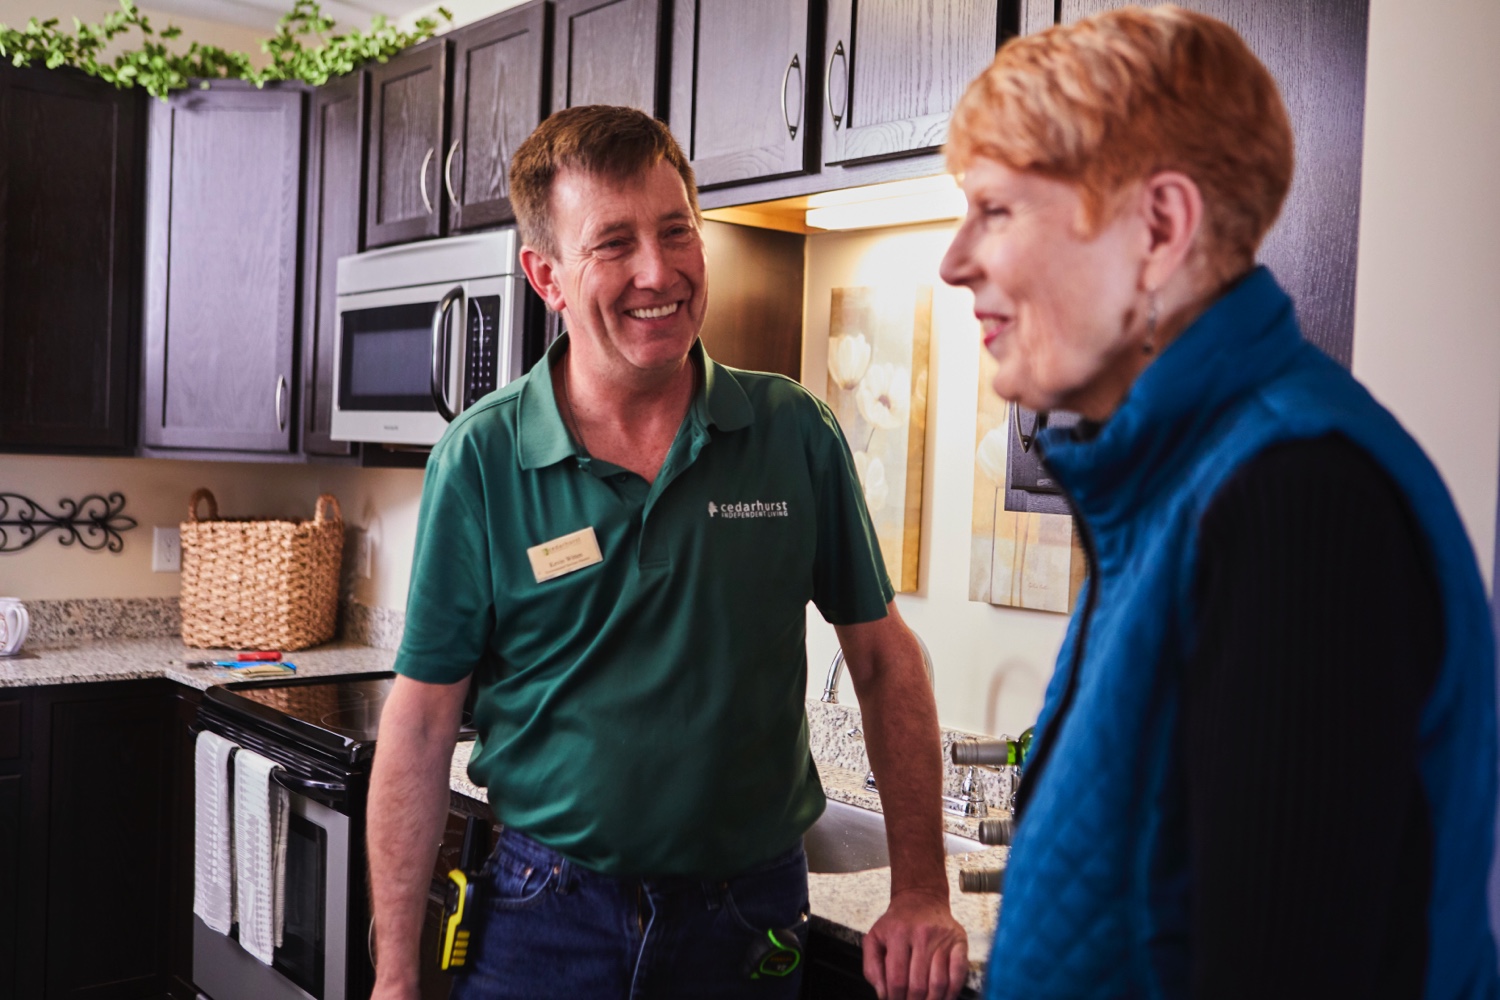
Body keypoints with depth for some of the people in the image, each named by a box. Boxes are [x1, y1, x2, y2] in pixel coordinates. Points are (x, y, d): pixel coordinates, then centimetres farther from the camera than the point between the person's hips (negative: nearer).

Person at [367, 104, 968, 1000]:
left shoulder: (797, 436, -7)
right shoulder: (480, 460, -10)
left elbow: (885, 658, 1)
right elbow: (422, 726, -6)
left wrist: (923, 893, -3)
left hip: (748, 919, 2)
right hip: (546, 915, -1)